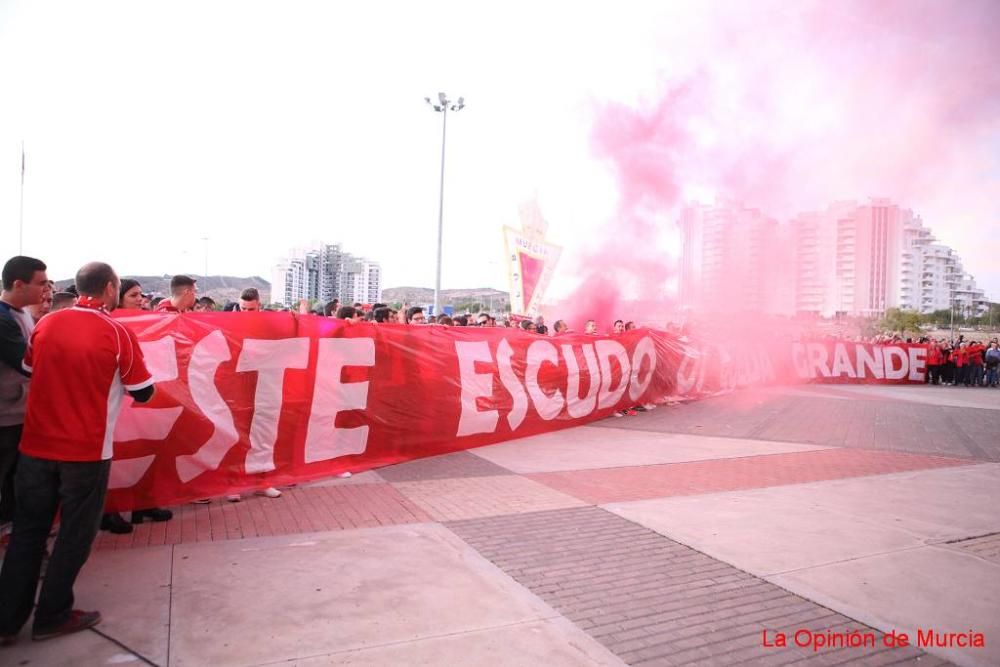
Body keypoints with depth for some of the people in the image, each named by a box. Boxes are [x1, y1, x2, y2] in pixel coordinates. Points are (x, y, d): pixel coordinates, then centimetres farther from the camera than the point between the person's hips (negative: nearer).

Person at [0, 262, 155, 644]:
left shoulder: (46, 324, 1)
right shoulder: (117, 333, -12)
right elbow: (144, 394, -6)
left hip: (36, 445, 5)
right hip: (86, 450, -4)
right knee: (75, 536, 11)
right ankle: (52, 617, 21)